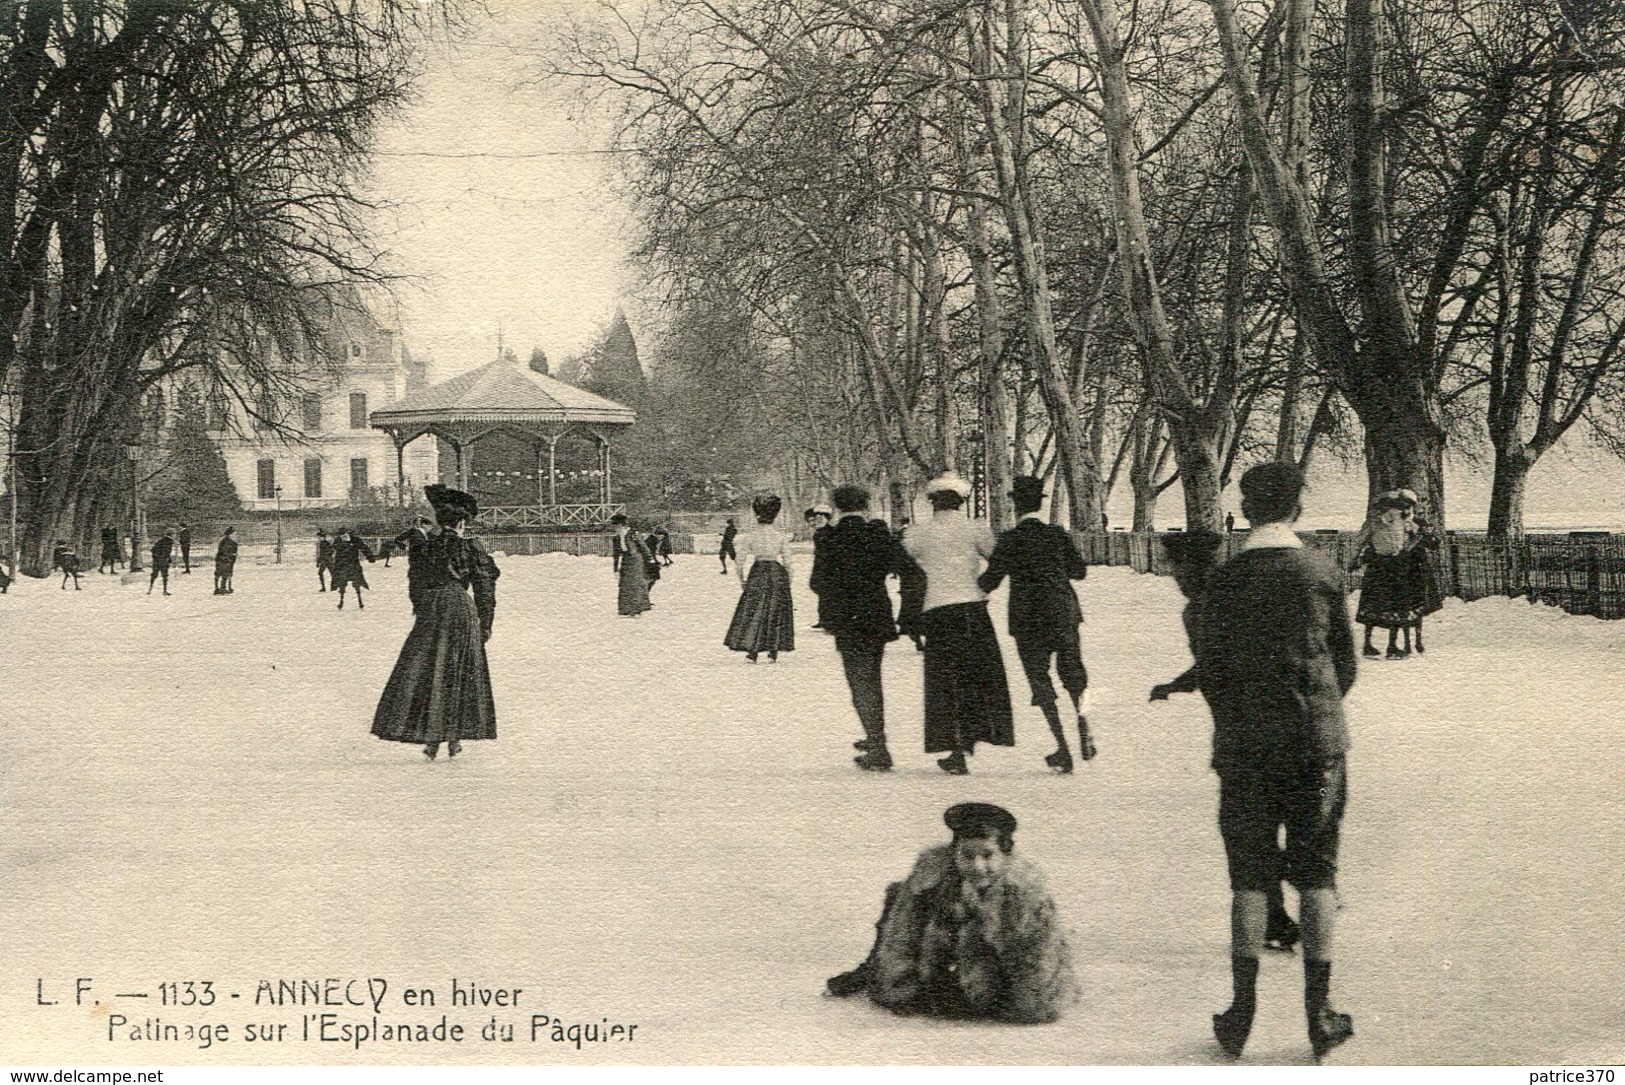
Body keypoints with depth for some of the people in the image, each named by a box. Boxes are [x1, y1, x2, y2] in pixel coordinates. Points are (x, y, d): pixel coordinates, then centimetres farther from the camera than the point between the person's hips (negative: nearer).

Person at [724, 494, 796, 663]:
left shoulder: (750, 537, -5)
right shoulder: (782, 536, -3)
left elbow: (739, 562, -5)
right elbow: (787, 562, -2)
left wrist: (742, 581, 10)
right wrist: (788, 583, 9)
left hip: (758, 574, -1)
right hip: (777, 574, 1)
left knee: (753, 612, 7)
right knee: (776, 614, 10)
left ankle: (752, 651, 3)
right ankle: (773, 652, 10)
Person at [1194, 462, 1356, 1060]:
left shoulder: (1223, 580, -6)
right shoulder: (1323, 573, -1)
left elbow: (1209, 670, -4)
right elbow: (1346, 662, 5)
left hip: (1246, 743, -1)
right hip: (1318, 741, 1)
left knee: (1249, 875, 7)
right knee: (1316, 874, 8)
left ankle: (1242, 1011, 9)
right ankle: (1319, 1013, 11)